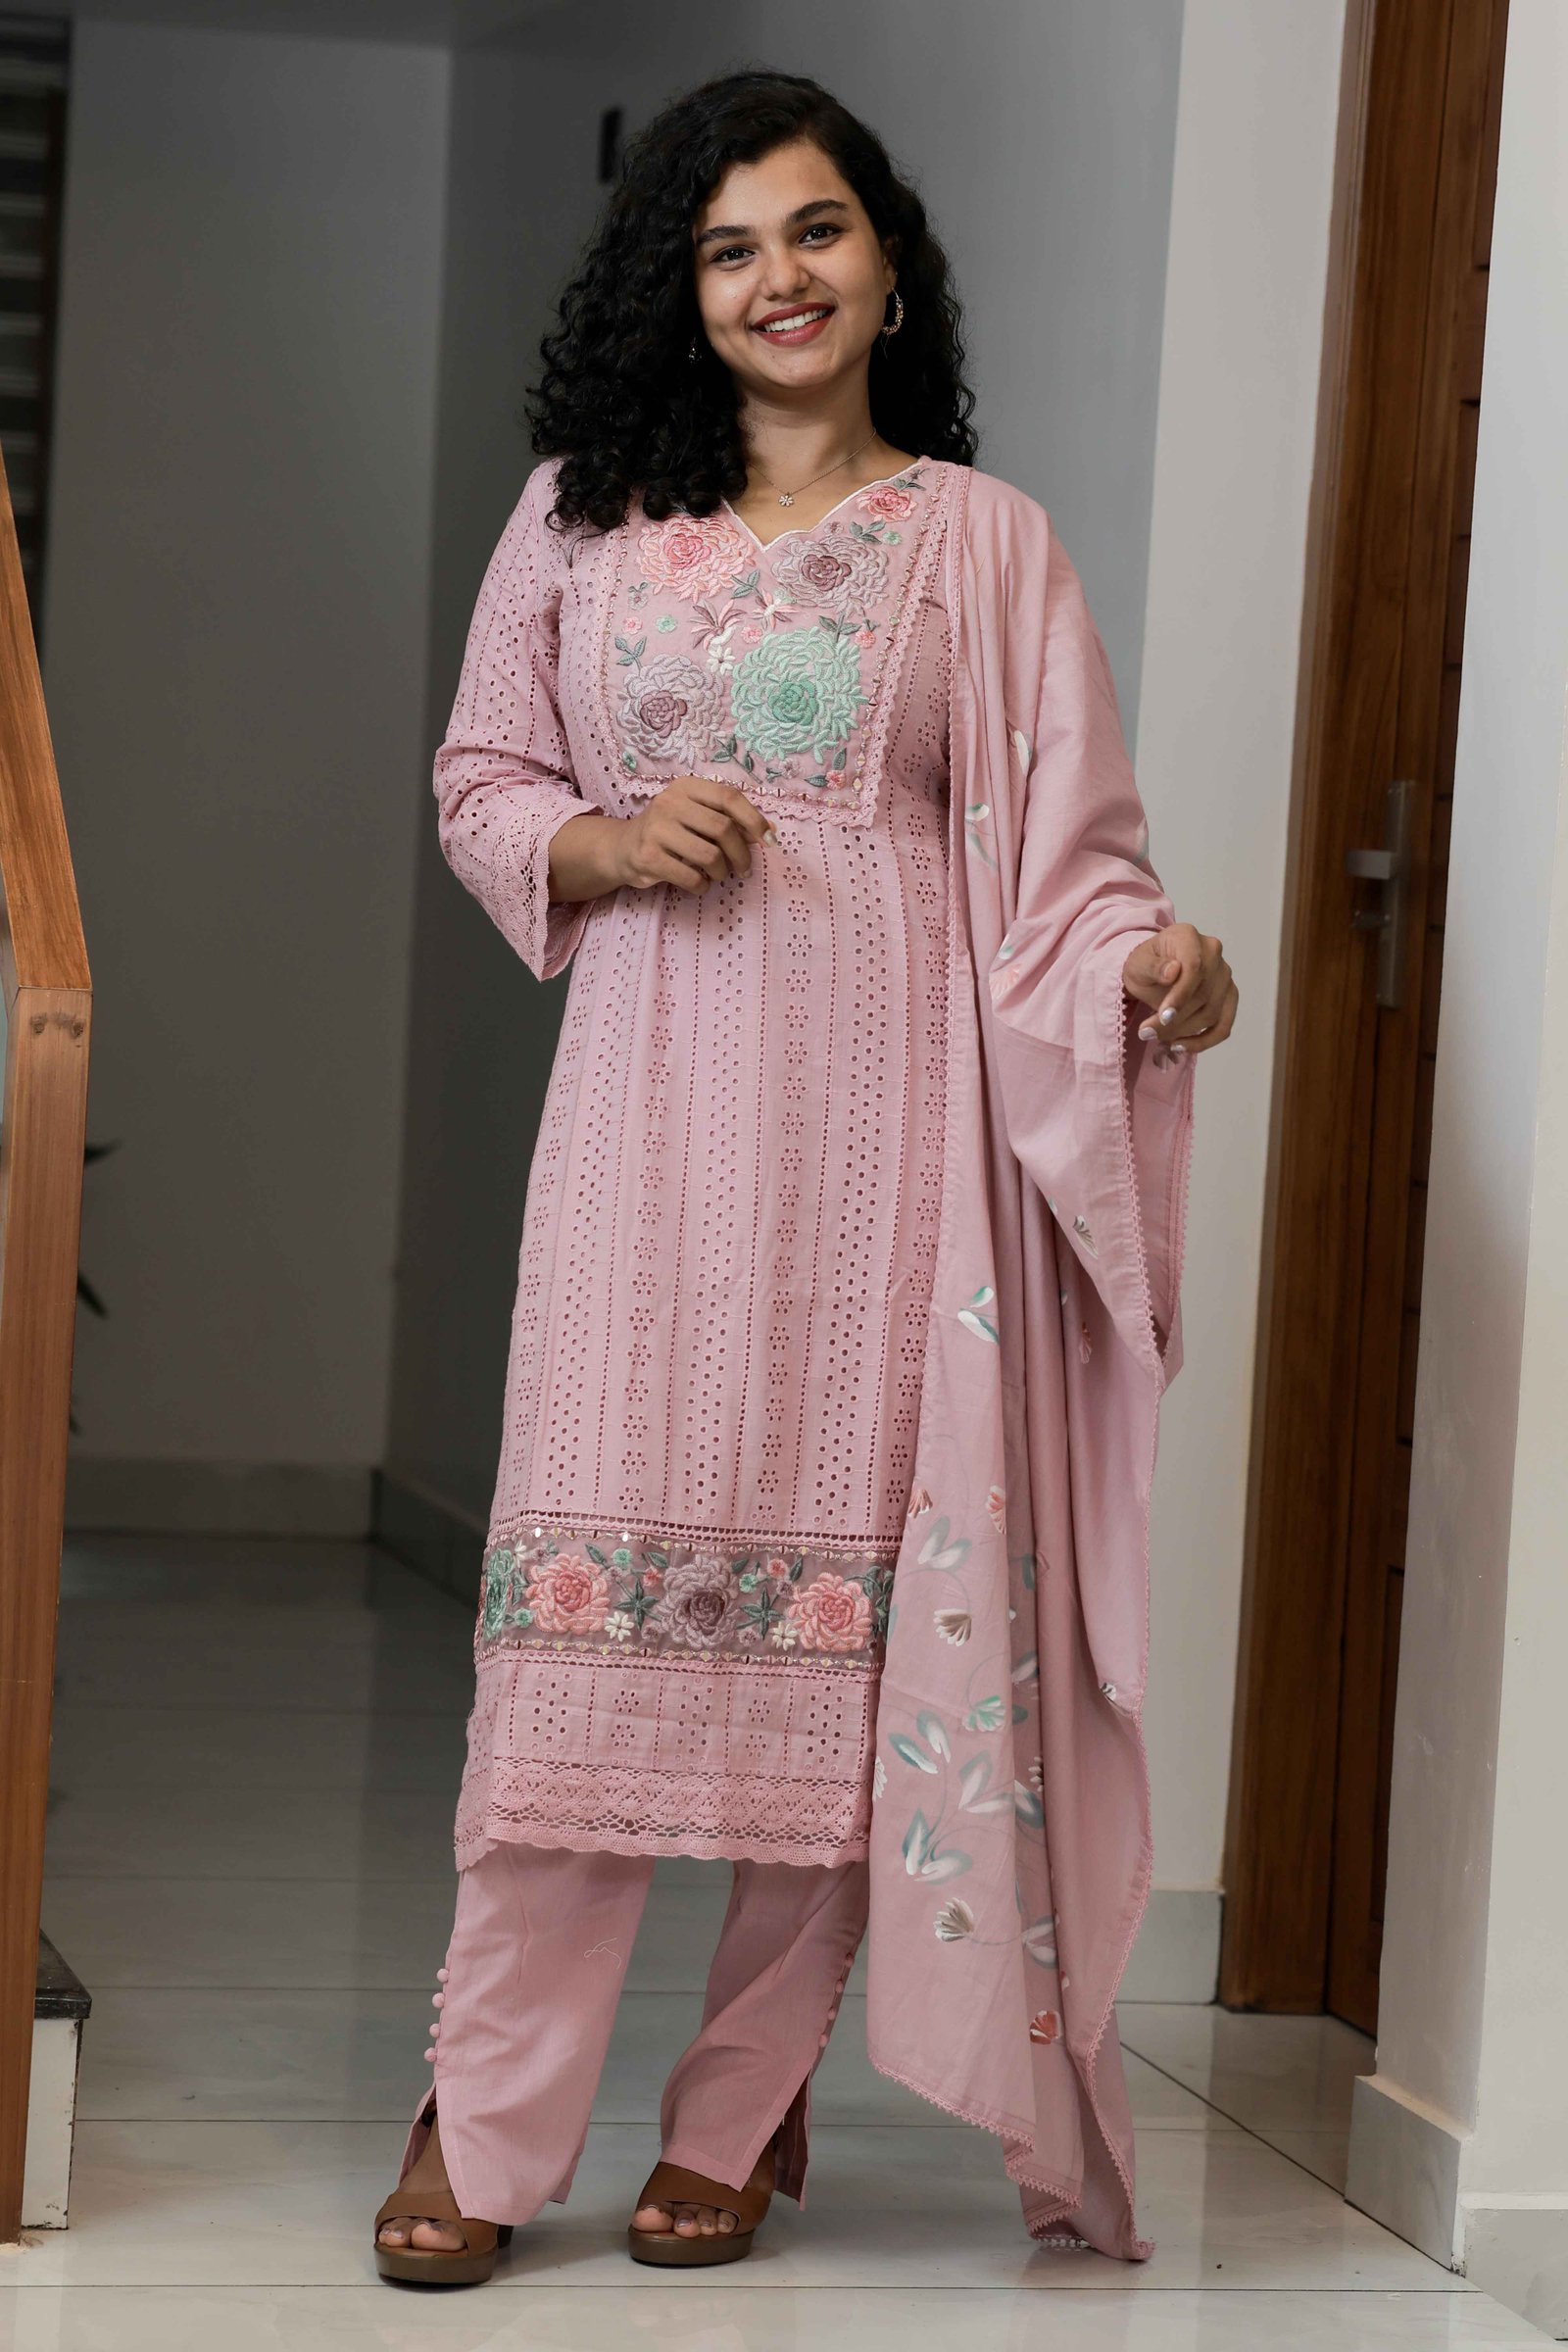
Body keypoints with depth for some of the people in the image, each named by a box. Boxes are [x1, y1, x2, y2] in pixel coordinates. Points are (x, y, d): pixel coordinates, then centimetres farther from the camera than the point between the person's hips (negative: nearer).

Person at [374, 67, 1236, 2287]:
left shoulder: (983, 540, 9)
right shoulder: (582, 515, 14)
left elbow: (1063, 842, 3)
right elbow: (479, 782, 18)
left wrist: (1161, 958, -18)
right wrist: (610, 844, -4)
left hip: (883, 1099, -1)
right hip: (649, 1098, 1)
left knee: (839, 1573, -1)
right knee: (593, 1561, -6)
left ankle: (746, 2109, 10)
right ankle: (485, 2126, 0)